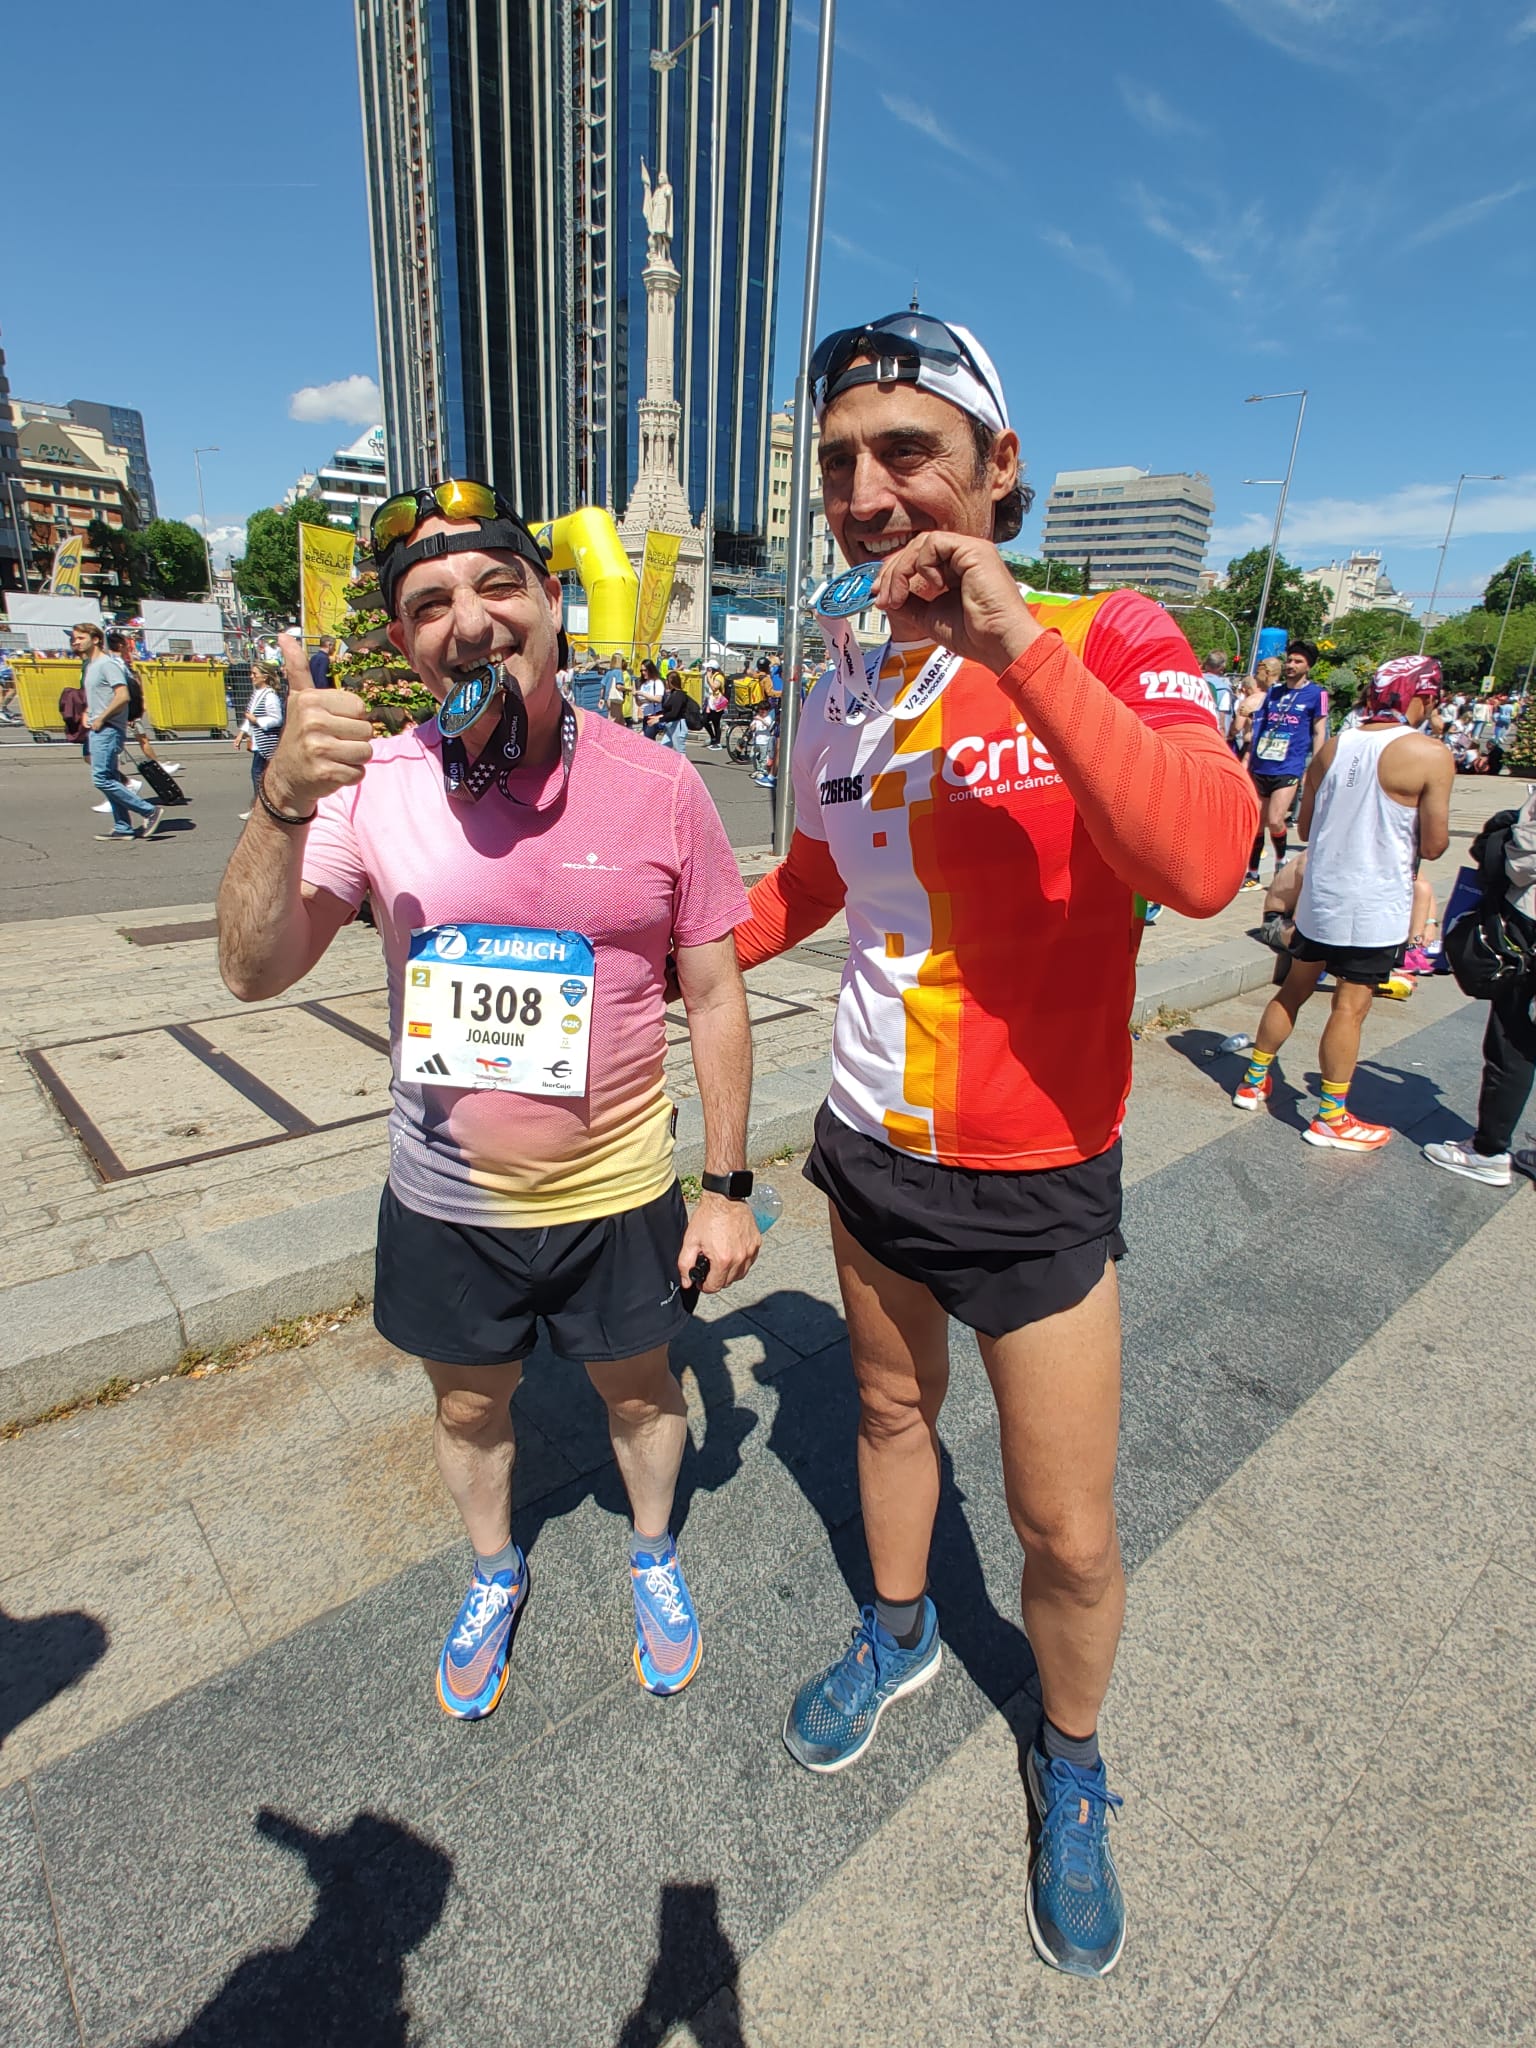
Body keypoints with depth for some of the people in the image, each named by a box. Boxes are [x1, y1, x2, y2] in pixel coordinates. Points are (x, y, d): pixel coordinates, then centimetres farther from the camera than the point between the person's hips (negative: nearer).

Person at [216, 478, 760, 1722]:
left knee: (639, 1388, 22)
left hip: (618, 1195, -1)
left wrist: (728, 1186, -5)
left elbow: (714, 992, -7)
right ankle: (495, 1576, 57)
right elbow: (257, 973, -12)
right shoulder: (375, 782, -10)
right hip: (445, 1200, 2)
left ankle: (654, 1557, 55)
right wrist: (283, 807, -29)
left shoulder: (657, 786, -13)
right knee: (470, 1405, 24)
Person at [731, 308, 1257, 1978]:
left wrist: (1017, 647, -30)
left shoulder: (1112, 640, -12)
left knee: (1069, 1540, 9)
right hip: (866, 1149, 5)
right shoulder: (838, 697, 3)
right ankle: (899, 1630, 54)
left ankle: (1071, 1764, 42)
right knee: (890, 1410, 24)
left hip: (1034, 1184, -4)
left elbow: (1205, 864, -31)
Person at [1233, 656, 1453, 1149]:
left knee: (1295, 987, 17)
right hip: (1377, 905, -5)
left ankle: (1253, 1081, 27)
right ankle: (1330, 1118, 10)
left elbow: (1305, 828, 10)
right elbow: (1433, 845, -11)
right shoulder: (1430, 755, -12)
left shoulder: (1332, 747, 3)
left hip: (1320, 894, 5)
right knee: (1351, 1005, 1)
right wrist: (1404, 831, 9)